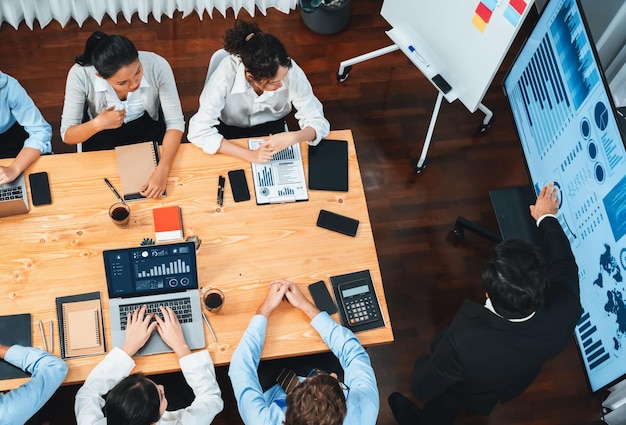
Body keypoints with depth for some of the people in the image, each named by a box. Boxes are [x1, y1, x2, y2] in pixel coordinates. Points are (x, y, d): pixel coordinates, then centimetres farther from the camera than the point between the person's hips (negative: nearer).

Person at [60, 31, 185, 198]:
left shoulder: (157, 66, -31)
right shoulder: (80, 75, -30)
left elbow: (175, 123, -24)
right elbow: (67, 135, -21)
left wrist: (162, 171, -39)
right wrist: (96, 124, -42)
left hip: (148, 129, 1)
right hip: (102, 134, -1)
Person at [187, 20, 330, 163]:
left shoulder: (291, 71, -30)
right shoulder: (226, 73, -35)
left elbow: (317, 122, -21)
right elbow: (198, 132, -33)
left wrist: (292, 138, -43)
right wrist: (249, 155, -40)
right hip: (230, 130, -1)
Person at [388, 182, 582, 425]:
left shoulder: (464, 340, -50)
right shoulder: (564, 311, -40)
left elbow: (423, 388, -29)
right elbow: (564, 263, -15)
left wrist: (423, 366, -6)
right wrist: (547, 218, 2)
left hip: (471, 395, -3)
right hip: (512, 387, 4)